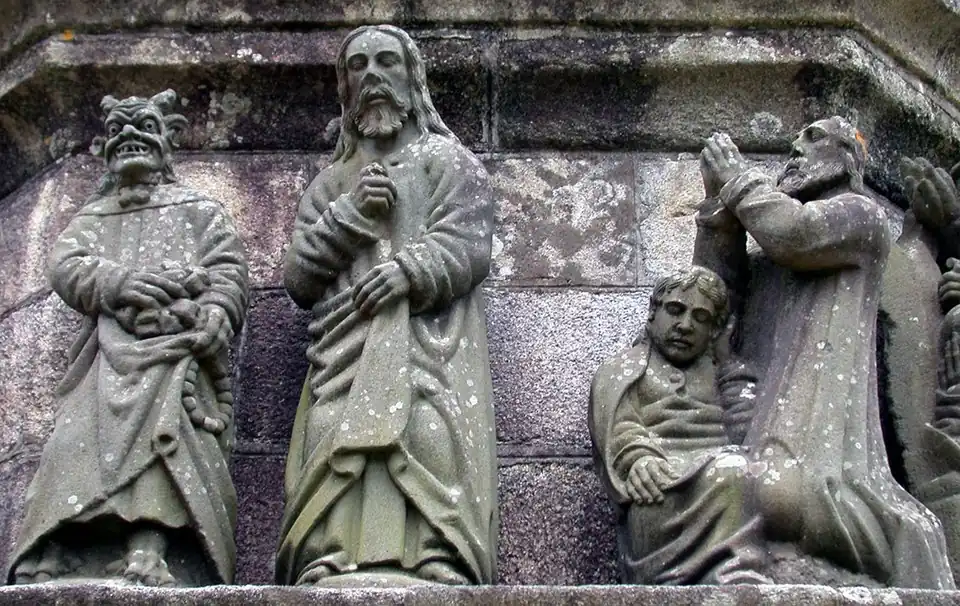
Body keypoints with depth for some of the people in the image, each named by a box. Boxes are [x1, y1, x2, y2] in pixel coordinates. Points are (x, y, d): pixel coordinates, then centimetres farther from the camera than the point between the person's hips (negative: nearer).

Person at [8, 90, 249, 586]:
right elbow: (64, 263, 11)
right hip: (110, 350, 3)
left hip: (177, 347, -3)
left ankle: (149, 551, -48)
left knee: (162, 422, -31)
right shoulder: (92, 217, 33)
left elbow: (229, 272, 10)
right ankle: (53, 559, -35)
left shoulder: (199, 210, 27)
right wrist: (118, 282, -12)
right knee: (80, 439, -22)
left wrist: (212, 319, -14)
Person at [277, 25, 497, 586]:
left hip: (428, 342, -2)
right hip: (347, 349, 3)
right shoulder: (331, 183, 28)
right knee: (338, 441, -21)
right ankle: (332, 568, -33)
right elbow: (298, 277, 15)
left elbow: (470, 246, 2)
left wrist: (410, 269, -16)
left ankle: (434, 566, -37)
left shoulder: (450, 162, 19)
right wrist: (353, 214, 3)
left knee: (427, 436, -26)